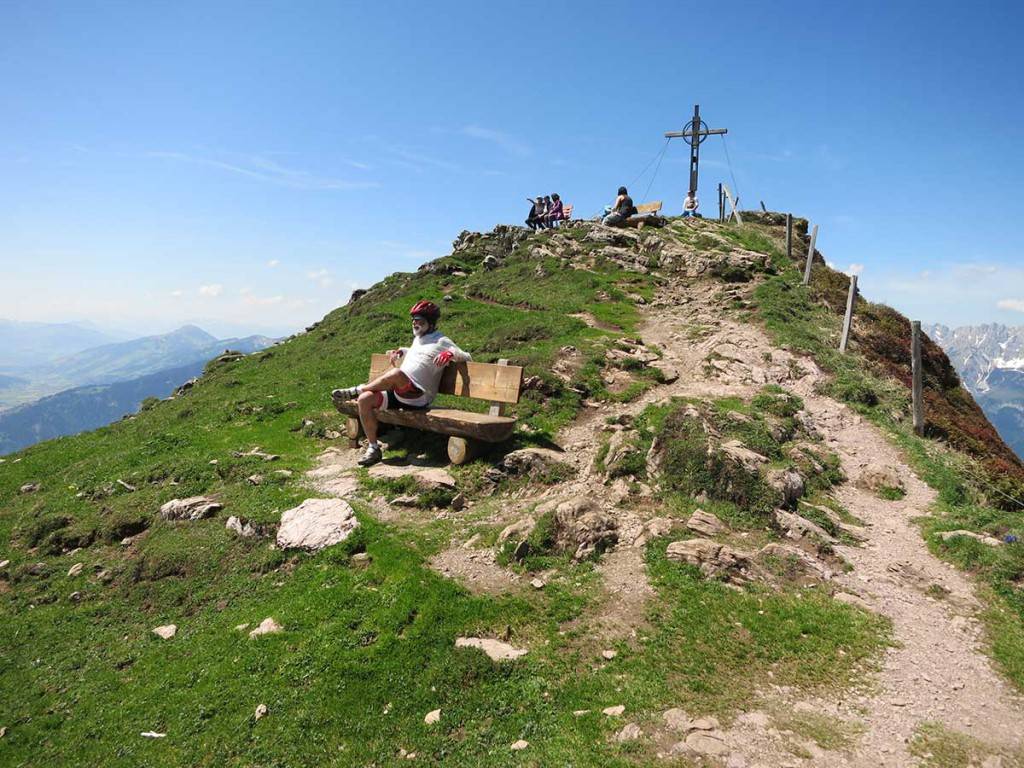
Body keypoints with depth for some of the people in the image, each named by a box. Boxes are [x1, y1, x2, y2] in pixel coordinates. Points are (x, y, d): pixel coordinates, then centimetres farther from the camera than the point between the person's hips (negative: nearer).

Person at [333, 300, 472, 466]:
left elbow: (467, 357, -6)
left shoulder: (441, 341, 2)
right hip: (398, 394, 8)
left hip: (418, 398, -7)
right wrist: (400, 352, 27)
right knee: (365, 400, -15)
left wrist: (451, 354, -26)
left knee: (396, 373, -35)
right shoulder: (417, 340, 26)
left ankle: (358, 389, -9)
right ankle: (373, 448, -7)